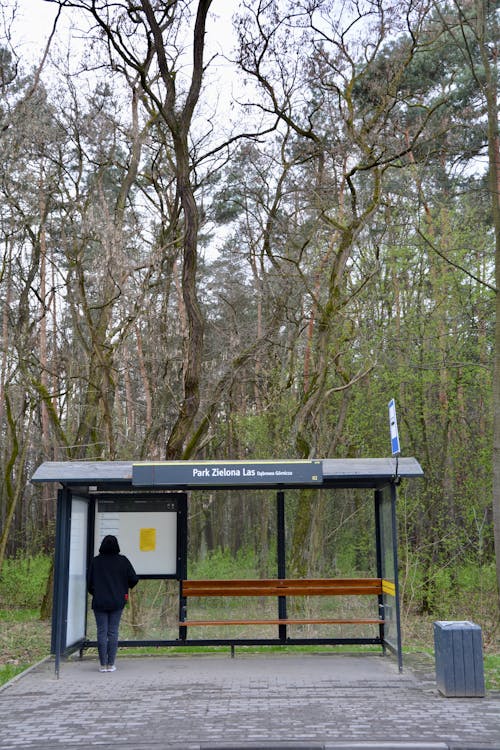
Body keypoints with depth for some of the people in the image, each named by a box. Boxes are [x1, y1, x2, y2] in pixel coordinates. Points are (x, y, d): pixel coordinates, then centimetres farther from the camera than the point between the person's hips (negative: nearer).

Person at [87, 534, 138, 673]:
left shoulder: (96, 561, -3)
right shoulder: (123, 560, -3)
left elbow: (90, 582, 1)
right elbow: (134, 579, -4)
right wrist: (126, 588, 16)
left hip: (99, 603, 0)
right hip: (117, 602, 0)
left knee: (102, 632, 3)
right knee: (113, 632, 5)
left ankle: (103, 665, 4)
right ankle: (111, 664, 6)